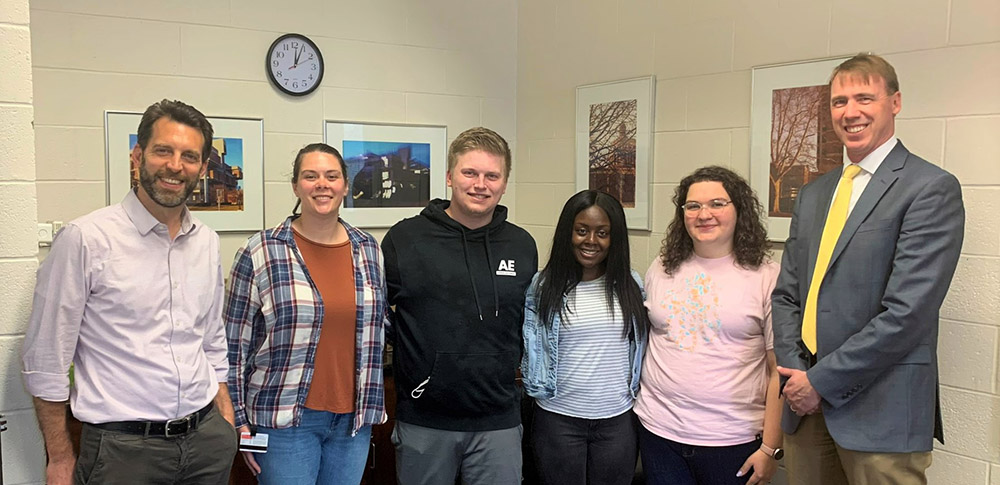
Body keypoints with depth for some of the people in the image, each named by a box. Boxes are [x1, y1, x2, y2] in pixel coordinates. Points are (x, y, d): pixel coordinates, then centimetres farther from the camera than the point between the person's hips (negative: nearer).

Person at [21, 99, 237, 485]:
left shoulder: (207, 241, 6)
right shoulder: (85, 239, -11)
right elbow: (45, 360, -7)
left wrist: (227, 425, 10)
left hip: (207, 440, 5)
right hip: (123, 449, -5)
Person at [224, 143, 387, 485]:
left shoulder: (369, 250, 5)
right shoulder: (260, 253, -6)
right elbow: (235, 345, -3)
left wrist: (374, 407, 12)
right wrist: (240, 421, -4)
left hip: (353, 419, 4)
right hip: (285, 421, -4)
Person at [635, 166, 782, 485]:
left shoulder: (766, 277, -5)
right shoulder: (661, 270, 6)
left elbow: (781, 372, -6)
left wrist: (771, 449, -7)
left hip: (733, 442, -3)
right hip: (659, 431, 3)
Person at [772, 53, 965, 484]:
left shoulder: (931, 188, -8)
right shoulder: (814, 194, 14)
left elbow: (908, 311, -16)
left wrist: (821, 381, -13)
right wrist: (794, 372, -4)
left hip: (881, 413, -6)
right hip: (807, 402, 6)